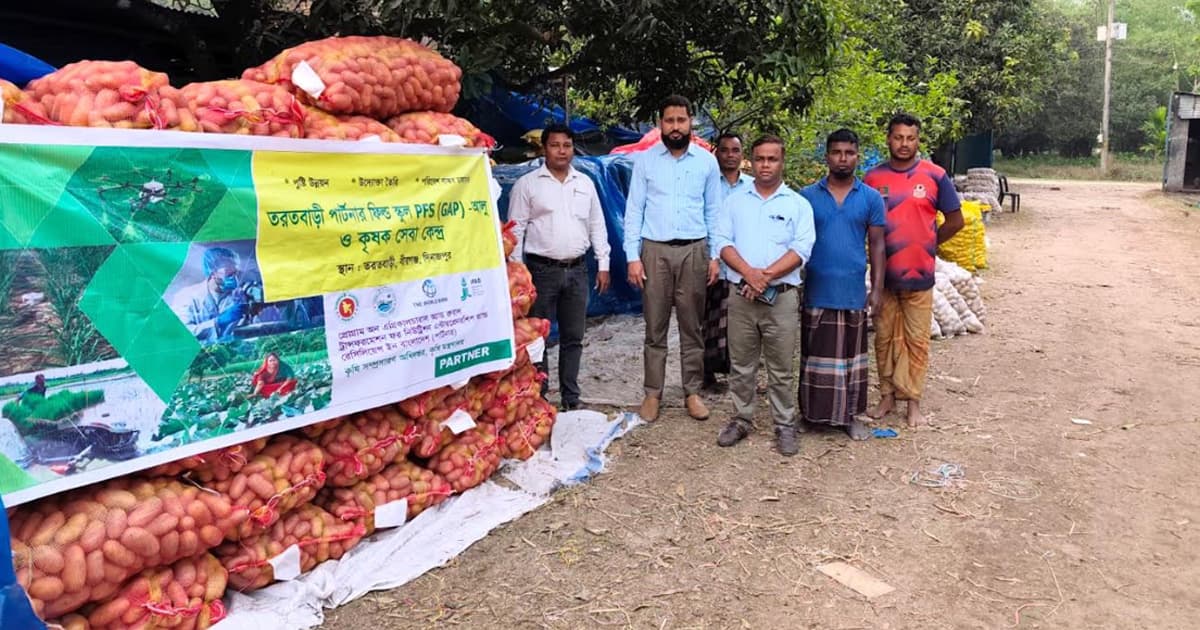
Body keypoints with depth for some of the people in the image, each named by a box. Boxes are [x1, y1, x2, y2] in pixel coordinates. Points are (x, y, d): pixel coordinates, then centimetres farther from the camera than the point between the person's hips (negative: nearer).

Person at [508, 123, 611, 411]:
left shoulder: (585, 183, 11)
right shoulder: (527, 184, -1)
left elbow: (597, 225, 13)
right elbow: (516, 229, -2)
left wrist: (603, 264, 7)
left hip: (577, 270, 4)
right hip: (542, 270, -4)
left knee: (573, 338, 10)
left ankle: (571, 399, 20)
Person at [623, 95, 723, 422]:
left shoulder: (707, 161, 6)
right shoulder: (645, 160, 3)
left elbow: (714, 211, 9)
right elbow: (634, 210, 2)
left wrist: (715, 255, 3)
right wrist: (633, 256, -5)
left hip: (694, 250, 1)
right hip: (655, 250, -1)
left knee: (692, 327, 8)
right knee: (655, 327, 5)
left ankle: (692, 392, 18)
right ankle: (652, 393, 14)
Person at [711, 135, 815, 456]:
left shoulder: (798, 204, 4)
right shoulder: (735, 201, 10)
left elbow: (801, 249, -6)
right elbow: (723, 242, 1)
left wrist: (766, 275, -16)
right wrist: (749, 273, -15)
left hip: (781, 296, -2)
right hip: (740, 295, 2)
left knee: (781, 369, 4)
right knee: (741, 366, 10)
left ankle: (785, 426, 16)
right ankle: (741, 420, 23)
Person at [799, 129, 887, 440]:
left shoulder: (871, 198, 3)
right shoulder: (807, 196, 1)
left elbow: (877, 245, 4)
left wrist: (877, 289, -2)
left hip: (854, 292, 1)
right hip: (817, 292, 0)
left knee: (852, 355, 9)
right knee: (815, 354, 7)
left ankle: (852, 415, 19)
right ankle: (812, 413, 19)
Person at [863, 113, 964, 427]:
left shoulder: (935, 176, -3)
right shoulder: (873, 178, 2)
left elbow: (955, 221, 3)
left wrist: (926, 245, 5)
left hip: (919, 273, -1)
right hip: (882, 274, 2)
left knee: (917, 340, 5)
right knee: (884, 337, 10)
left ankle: (913, 401, 15)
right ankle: (887, 394, 23)